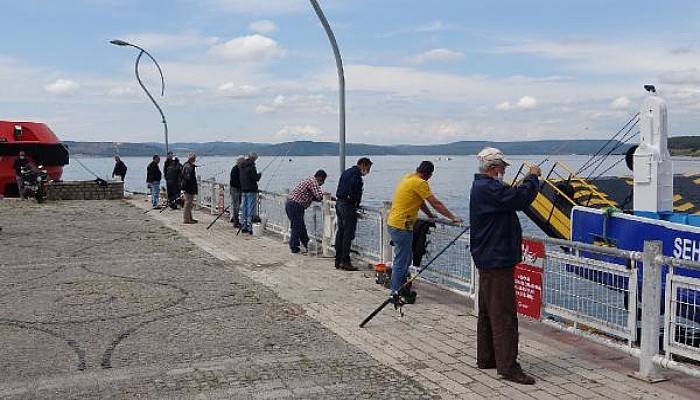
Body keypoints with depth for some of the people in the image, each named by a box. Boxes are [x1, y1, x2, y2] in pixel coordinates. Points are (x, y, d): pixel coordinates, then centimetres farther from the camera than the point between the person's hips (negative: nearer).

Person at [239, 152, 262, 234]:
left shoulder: (241, 166, 9)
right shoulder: (251, 166, -16)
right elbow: (256, 178, -18)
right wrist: (259, 174, 3)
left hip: (243, 190, 8)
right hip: (251, 190, -8)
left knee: (245, 208, 14)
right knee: (251, 209, -4)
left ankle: (244, 226, 19)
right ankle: (249, 227, -5)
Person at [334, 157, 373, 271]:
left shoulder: (346, 172, 19)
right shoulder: (356, 173, -11)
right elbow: (353, 190, -25)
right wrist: (355, 204, -11)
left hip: (339, 203, 10)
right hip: (348, 205, -10)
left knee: (340, 232, 13)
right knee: (348, 234, -7)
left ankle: (338, 260, 18)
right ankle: (345, 261, -7)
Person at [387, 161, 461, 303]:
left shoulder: (408, 178, 13)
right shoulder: (420, 183, -15)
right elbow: (436, 204, -15)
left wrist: (430, 215, 25)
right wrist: (453, 218, -9)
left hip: (393, 222, 10)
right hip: (401, 226, -10)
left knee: (406, 258, 19)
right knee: (401, 262, -4)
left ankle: (400, 288, 25)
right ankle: (395, 294, 0)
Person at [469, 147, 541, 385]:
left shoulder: (482, 187, 17)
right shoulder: (488, 188, -19)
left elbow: (510, 199, 21)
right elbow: (520, 198, -25)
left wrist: (528, 180, 10)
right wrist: (532, 178, -9)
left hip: (489, 259, 12)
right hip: (497, 260, -12)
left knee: (488, 311, 17)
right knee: (503, 314, -8)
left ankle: (486, 358, 26)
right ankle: (507, 366, -5)